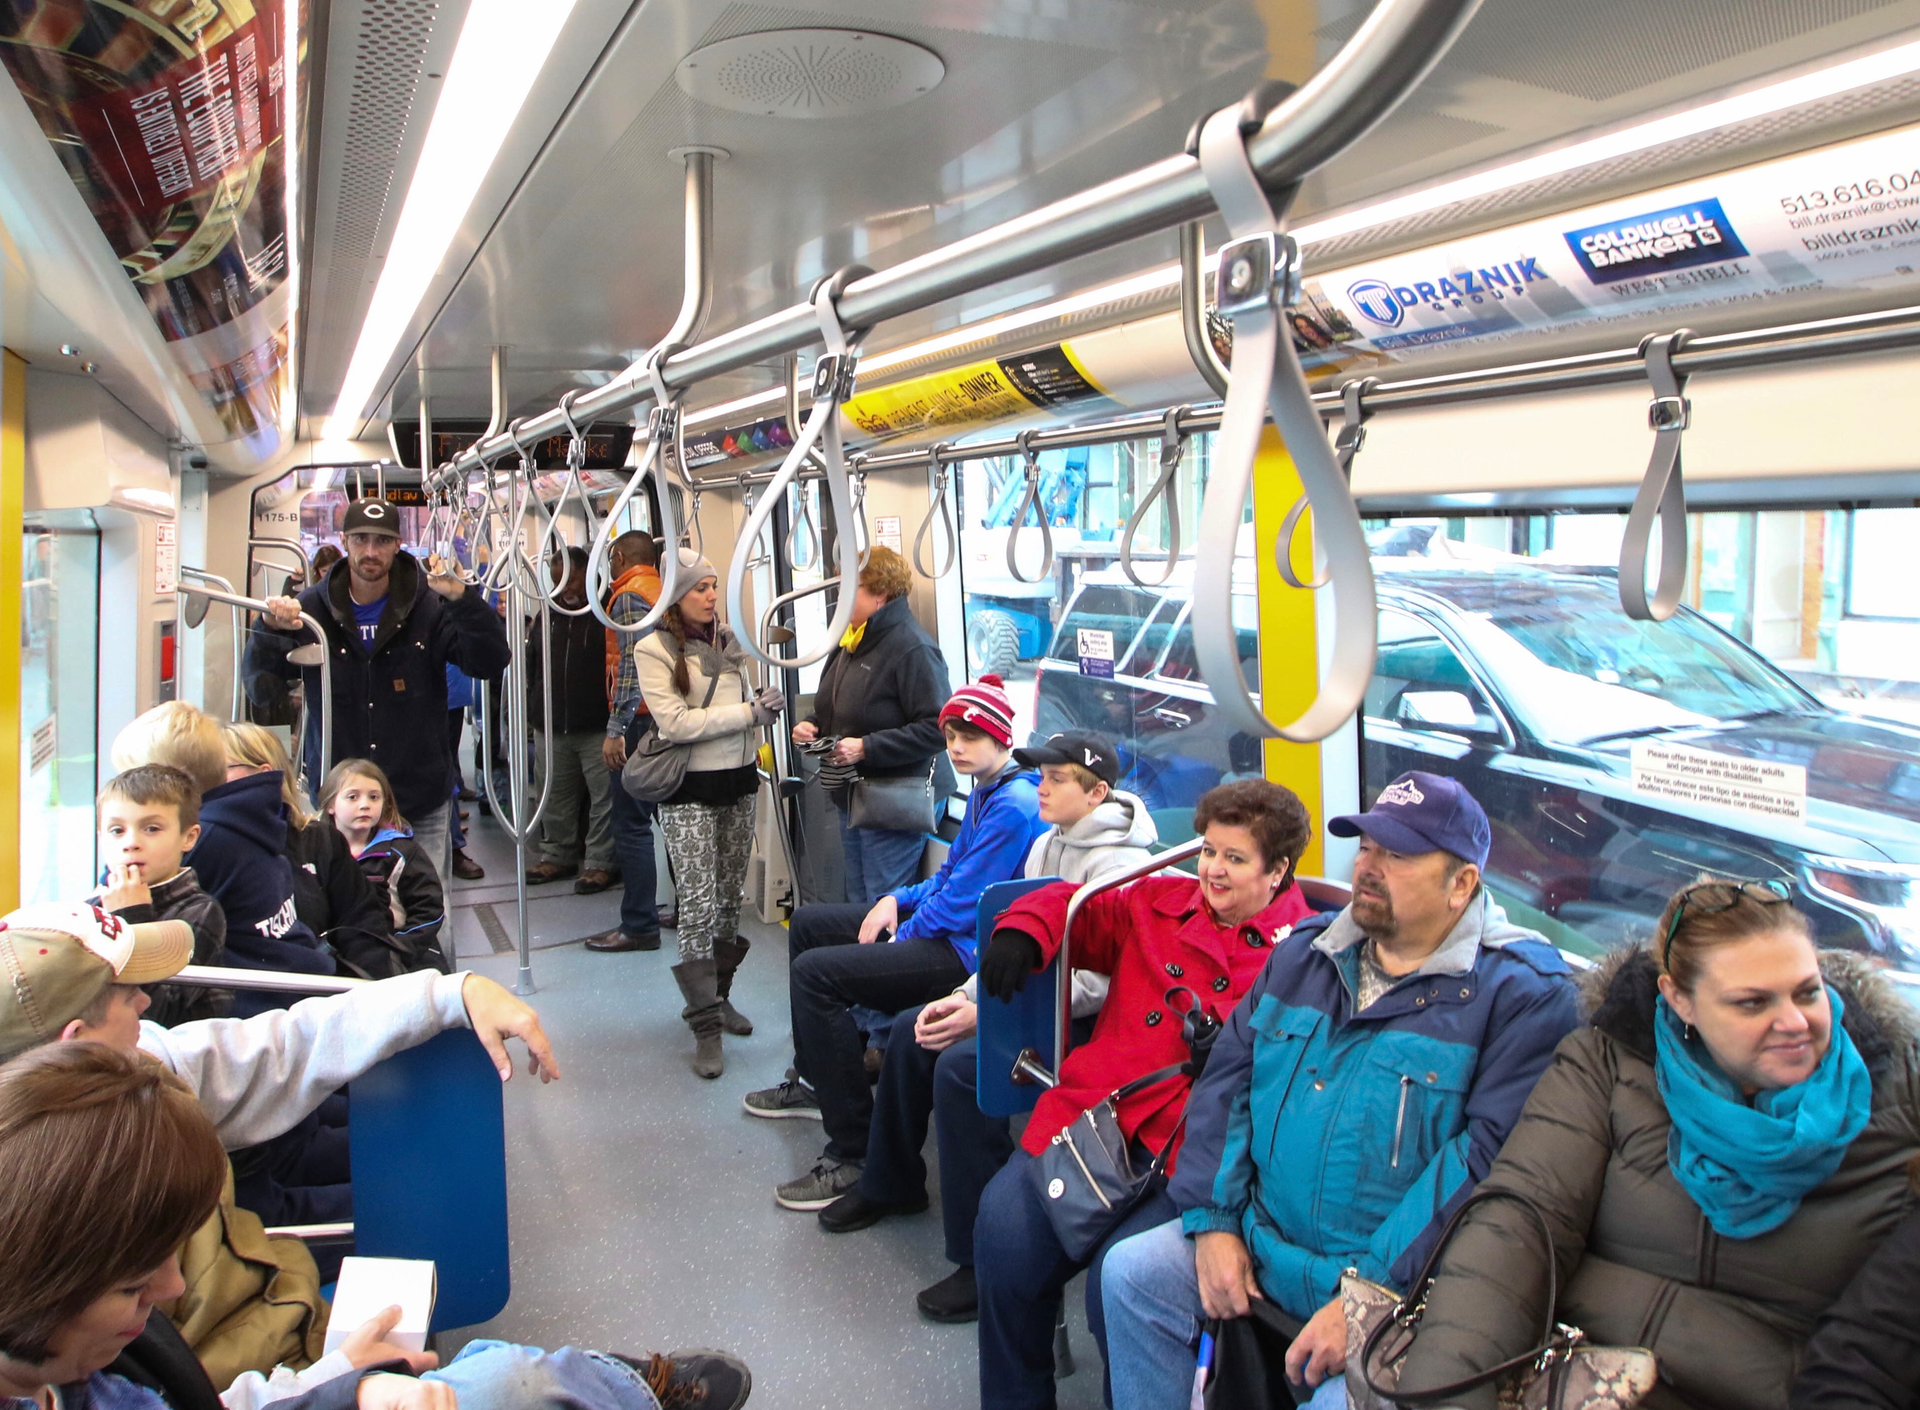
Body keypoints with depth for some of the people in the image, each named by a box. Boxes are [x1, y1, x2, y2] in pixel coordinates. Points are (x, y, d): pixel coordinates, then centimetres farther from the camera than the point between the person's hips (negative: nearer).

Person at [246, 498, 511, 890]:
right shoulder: (312, 608, 0)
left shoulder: (428, 607, -3)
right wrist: (271, 630, -25)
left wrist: (461, 599, -29)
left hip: (420, 806, -1)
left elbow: (490, 662, -12)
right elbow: (260, 684, -4)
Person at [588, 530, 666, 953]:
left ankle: (639, 925, -4)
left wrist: (615, 729, -19)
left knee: (631, 824, -6)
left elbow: (630, 665, -18)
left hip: (639, 722, -9)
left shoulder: (628, 596, -8)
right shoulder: (665, 593, 16)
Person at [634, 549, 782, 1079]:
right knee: (699, 904, -8)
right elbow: (675, 722, -19)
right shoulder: (654, 648, -10)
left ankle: (716, 997, 28)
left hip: (740, 781, 6)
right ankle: (706, 1028, -2)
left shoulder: (727, 639, 10)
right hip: (690, 790, -6)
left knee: (729, 897, 13)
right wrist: (748, 713, -18)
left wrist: (763, 706, -2)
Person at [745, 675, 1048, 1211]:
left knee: (814, 972, -22)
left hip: (970, 951, -11)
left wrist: (901, 934, -8)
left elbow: (961, 902, -23)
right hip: (943, 923, 11)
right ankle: (813, 1080, 33)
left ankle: (854, 1156, -16)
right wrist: (896, 899, 2)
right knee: (807, 924, 20)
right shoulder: (986, 791, 10)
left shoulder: (1015, 805, -22)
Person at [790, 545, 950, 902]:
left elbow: (935, 728, -24)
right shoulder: (850, 641, 12)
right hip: (850, 799, 10)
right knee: (859, 906, 18)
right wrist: (812, 726, 5)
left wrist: (865, 748, -24)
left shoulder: (912, 647, -18)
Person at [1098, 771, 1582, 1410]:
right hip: (1260, 1241, 6)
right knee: (1130, 1272, -2)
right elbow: (1227, 1078, 10)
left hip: (1400, 1283, -5)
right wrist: (1212, 1220, -2)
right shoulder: (1303, 953, 9)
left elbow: (1490, 1155, -20)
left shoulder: (1523, 993, -11)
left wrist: (1367, 1295, -24)